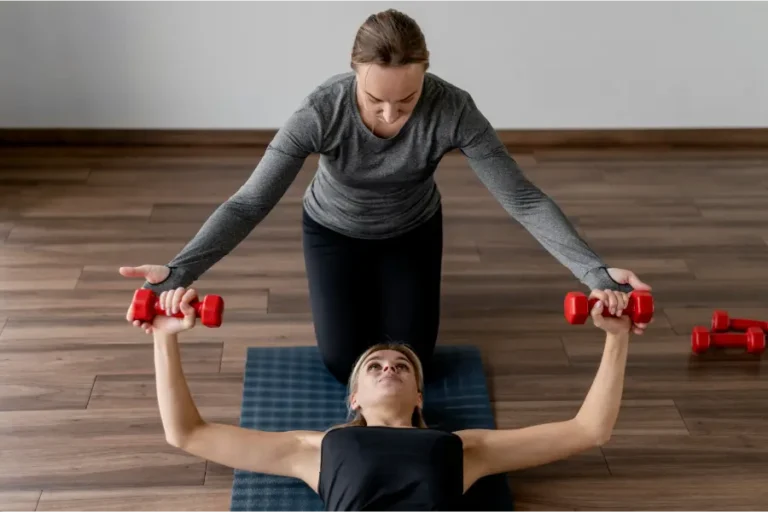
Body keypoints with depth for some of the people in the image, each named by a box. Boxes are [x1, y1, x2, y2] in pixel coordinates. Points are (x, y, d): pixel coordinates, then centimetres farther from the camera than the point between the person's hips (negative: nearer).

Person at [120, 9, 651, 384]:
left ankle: (389, 282, 33)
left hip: (412, 230, 1)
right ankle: (355, 285, 31)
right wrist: (181, 270, -53)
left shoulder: (452, 109, -37)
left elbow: (522, 197, -35)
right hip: (335, 230, -1)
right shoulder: (322, 111, -38)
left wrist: (596, 272, -47)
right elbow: (251, 201, -39)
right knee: (345, 364, 0)